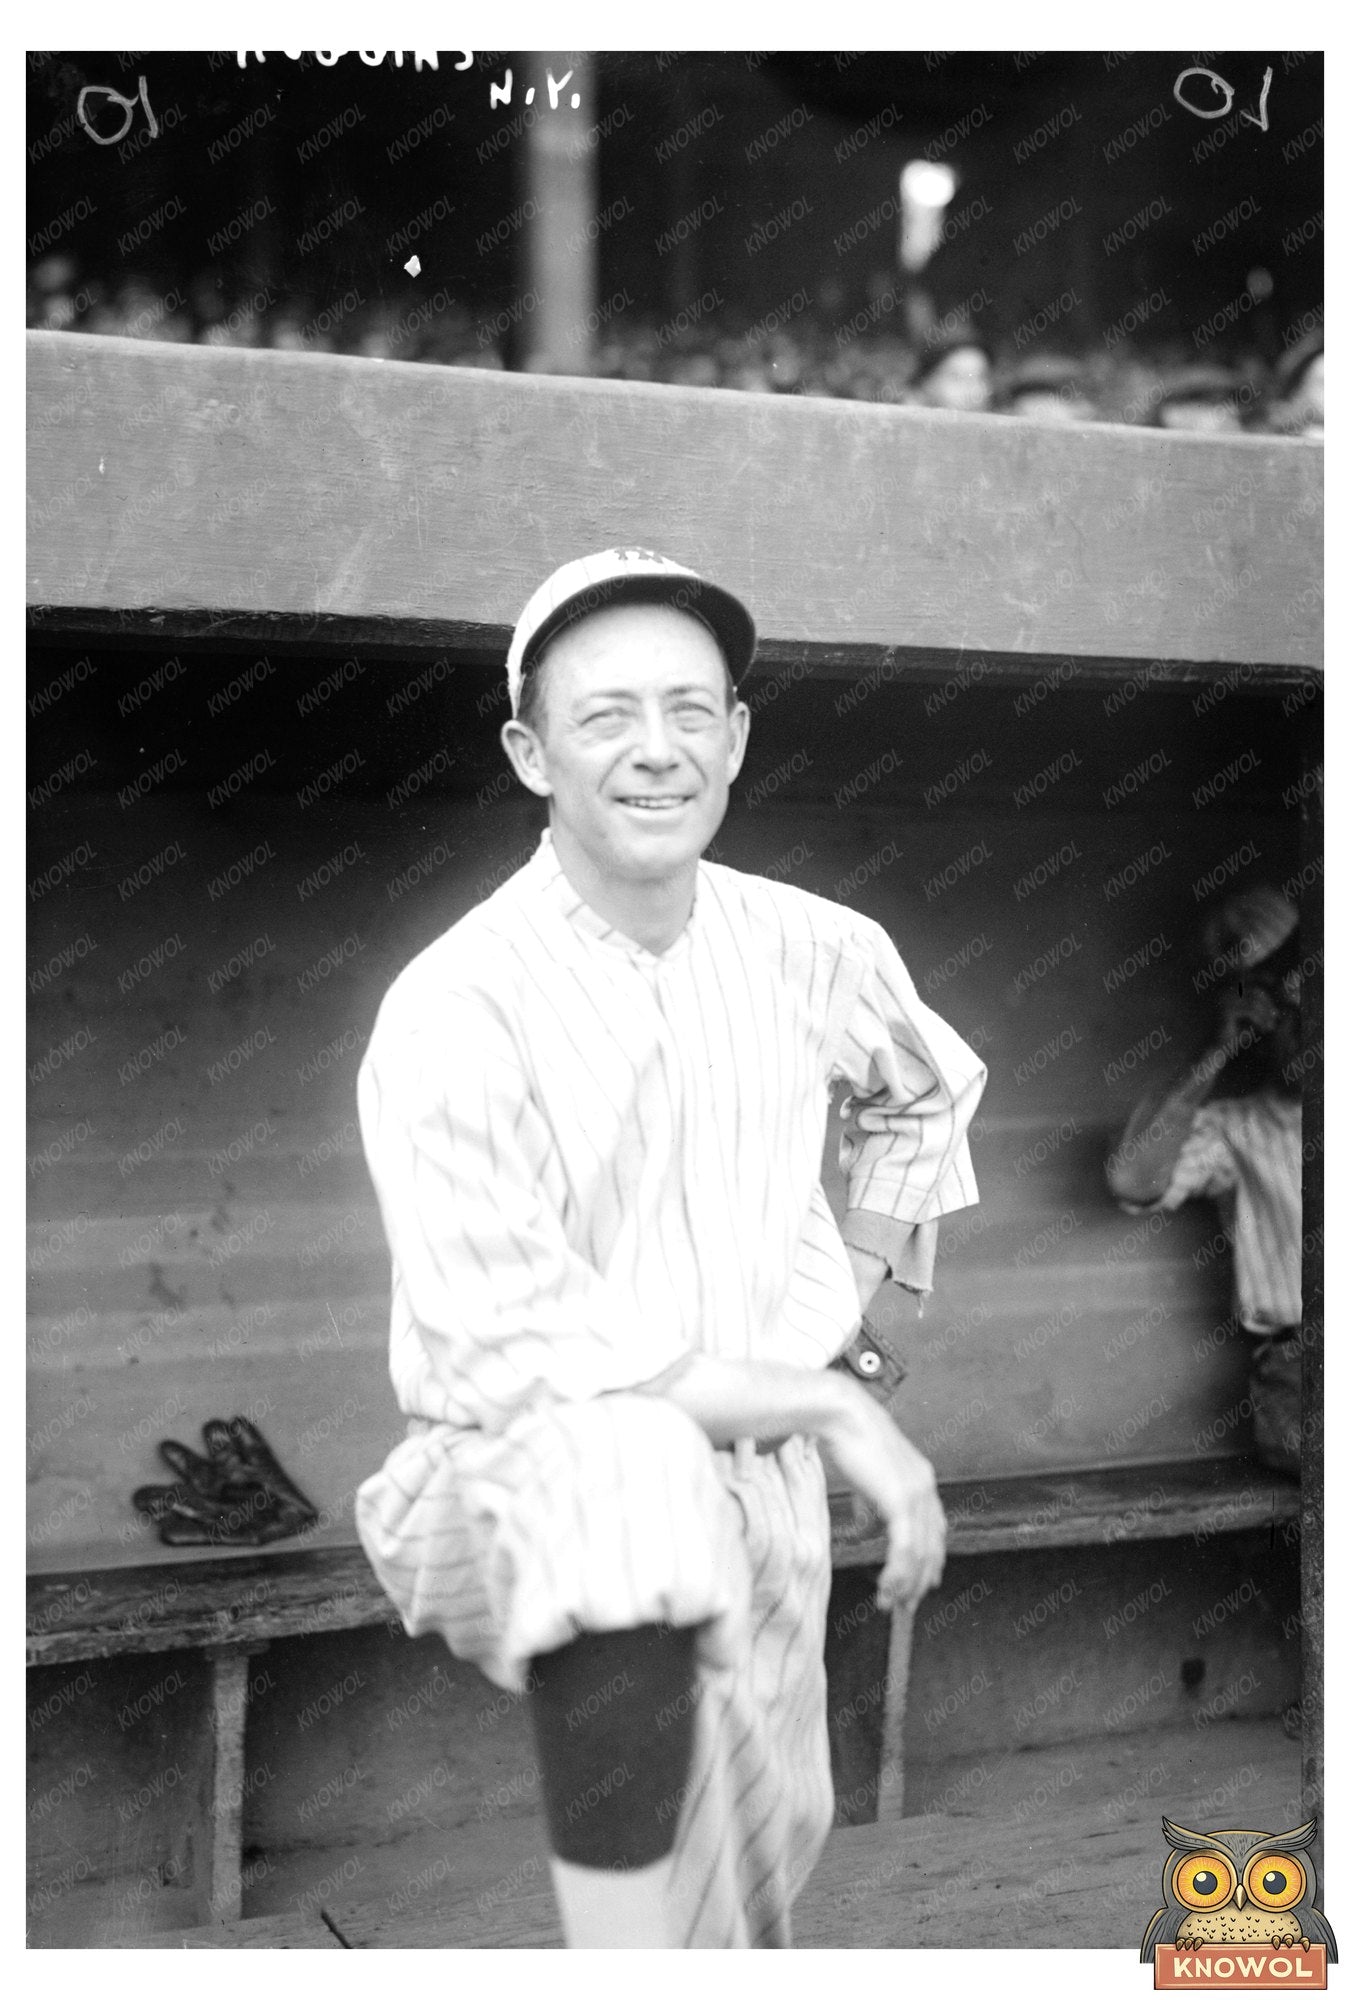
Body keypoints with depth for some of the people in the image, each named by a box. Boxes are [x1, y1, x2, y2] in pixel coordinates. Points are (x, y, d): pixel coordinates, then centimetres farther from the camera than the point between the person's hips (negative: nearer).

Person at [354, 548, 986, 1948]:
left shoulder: (817, 951, -3)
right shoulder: (452, 1013, -20)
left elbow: (928, 1091, 20)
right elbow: (514, 1354, -23)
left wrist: (849, 1301, 8)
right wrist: (831, 1407, -19)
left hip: (763, 1475, 6)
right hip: (528, 1470, -5)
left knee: (759, 1859, 13)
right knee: (632, 1479, -37)